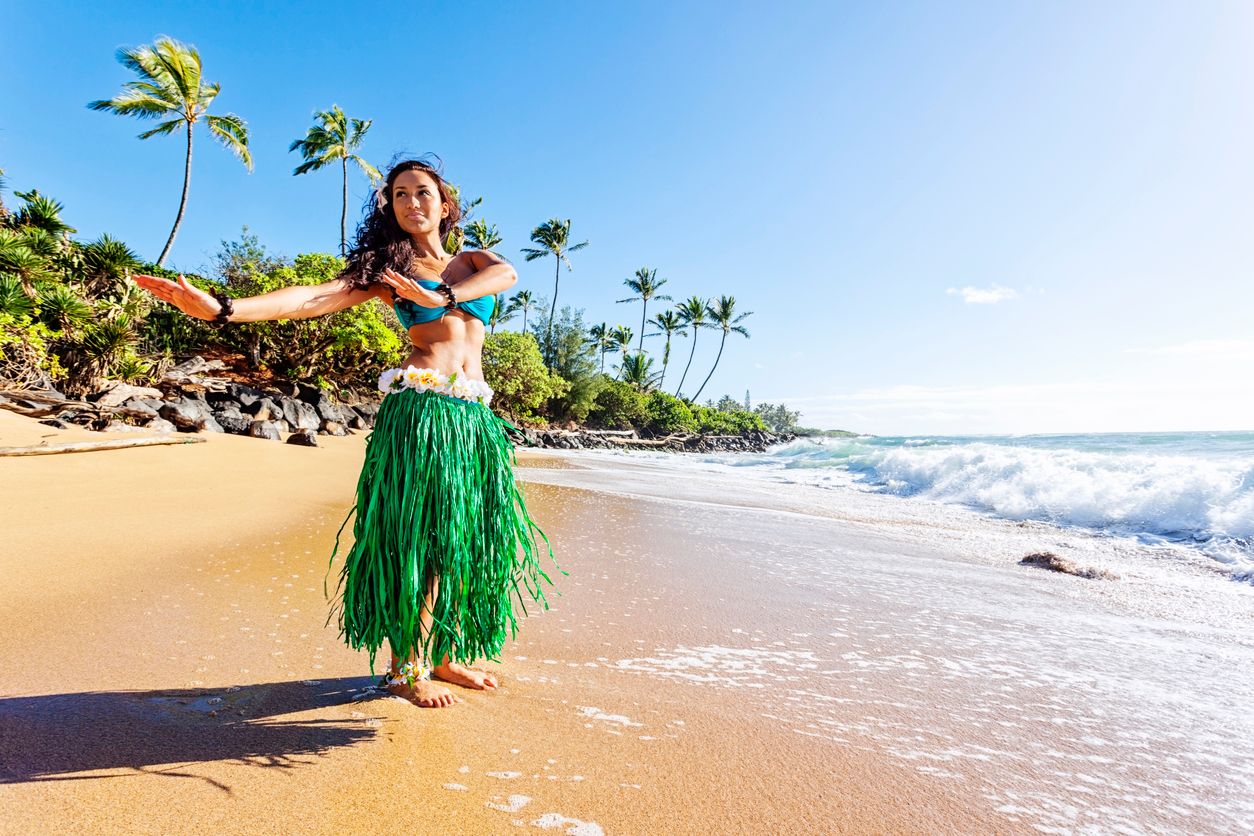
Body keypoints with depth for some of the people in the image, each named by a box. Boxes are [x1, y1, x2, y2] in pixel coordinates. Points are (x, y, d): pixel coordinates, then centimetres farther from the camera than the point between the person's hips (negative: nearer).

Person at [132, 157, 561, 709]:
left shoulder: (475, 261, 19)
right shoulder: (387, 269, 10)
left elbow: (507, 274, -4)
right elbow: (316, 298, -4)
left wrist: (442, 297, -21)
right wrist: (222, 308, -18)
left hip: (475, 415, 4)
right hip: (420, 408, -4)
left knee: (465, 537, 6)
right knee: (416, 536, -4)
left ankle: (443, 656, 21)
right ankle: (404, 668, 10)